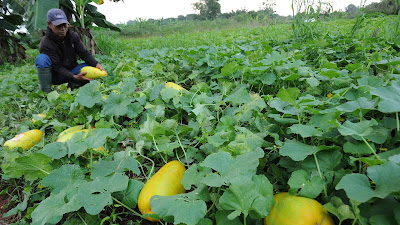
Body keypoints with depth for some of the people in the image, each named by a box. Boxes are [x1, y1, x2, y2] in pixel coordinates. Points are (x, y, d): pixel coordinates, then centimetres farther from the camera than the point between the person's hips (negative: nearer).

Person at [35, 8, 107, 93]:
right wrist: (74, 77, -40)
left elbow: (84, 53, -9)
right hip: (55, 75, -3)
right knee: (42, 58, -33)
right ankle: (46, 92, -23)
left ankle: (73, 86, -3)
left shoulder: (73, 36, -7)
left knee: (90, 66, -20)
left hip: (71, 71, 4)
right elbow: (57, 67, -24)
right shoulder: (46, 43, -20)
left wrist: (96, 64, -31)